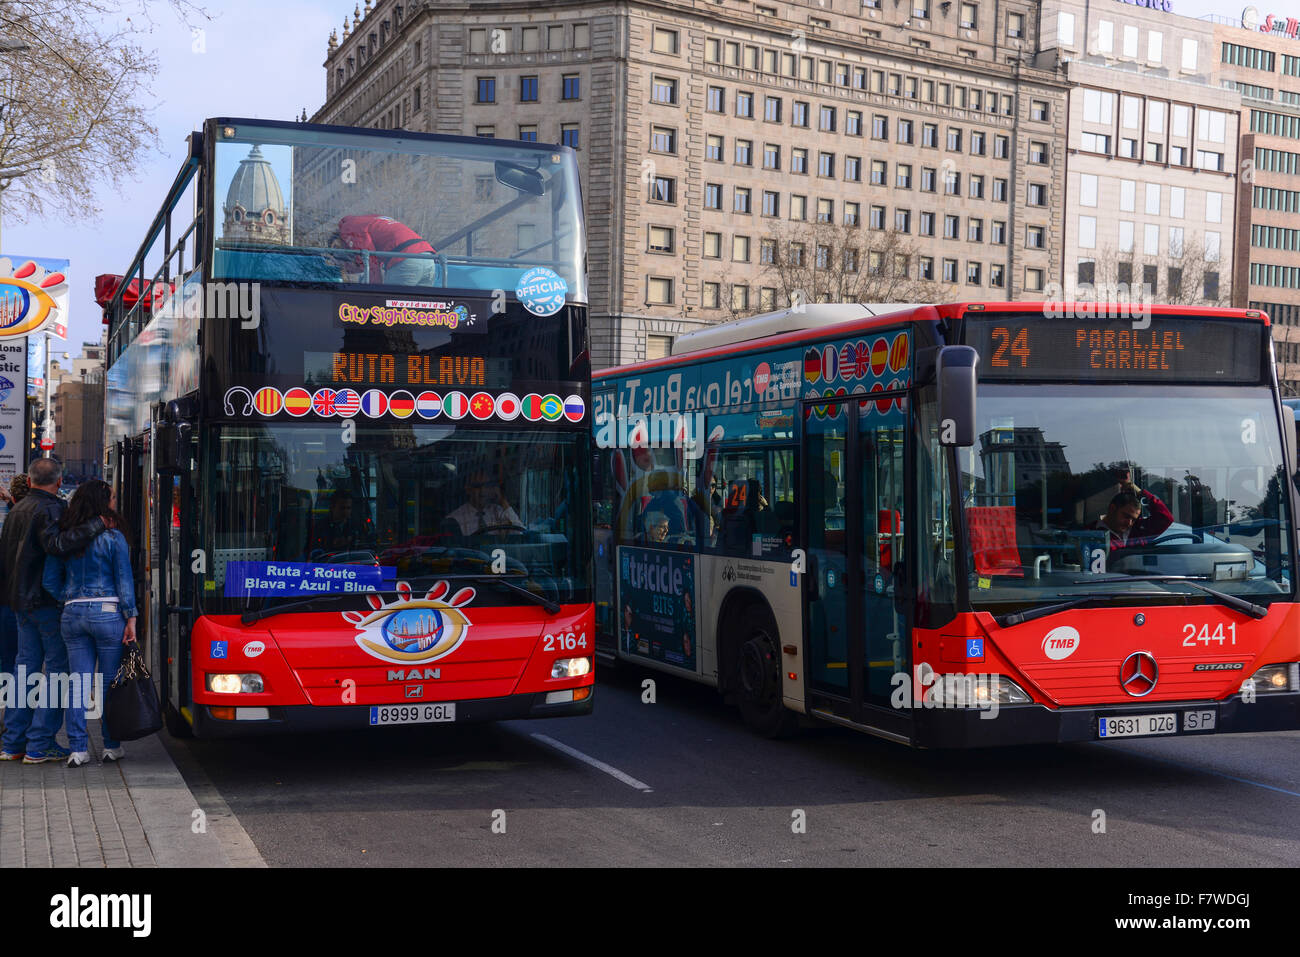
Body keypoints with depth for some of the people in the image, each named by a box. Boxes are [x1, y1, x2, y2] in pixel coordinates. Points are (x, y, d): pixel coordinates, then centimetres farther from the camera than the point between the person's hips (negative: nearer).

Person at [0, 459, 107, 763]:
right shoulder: (50, 509, -12)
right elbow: (56, 544, -32)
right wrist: (97, 524, -30)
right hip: (47, 600, -9)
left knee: (26, 666, 14)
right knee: (57, 668, -3)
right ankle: (39, 745, -3)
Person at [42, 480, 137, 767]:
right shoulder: (113, 537, -6)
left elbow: (50, 580, 7)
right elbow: (124, 580, -5)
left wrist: (69, 601, 14)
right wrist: (131, 617, -3)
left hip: (72, 614, 4)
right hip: (107, 613, -4)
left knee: (78, 683, 6)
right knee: (109, 683, 5)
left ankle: (78, 749, 5)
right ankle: (112, 746, 12)